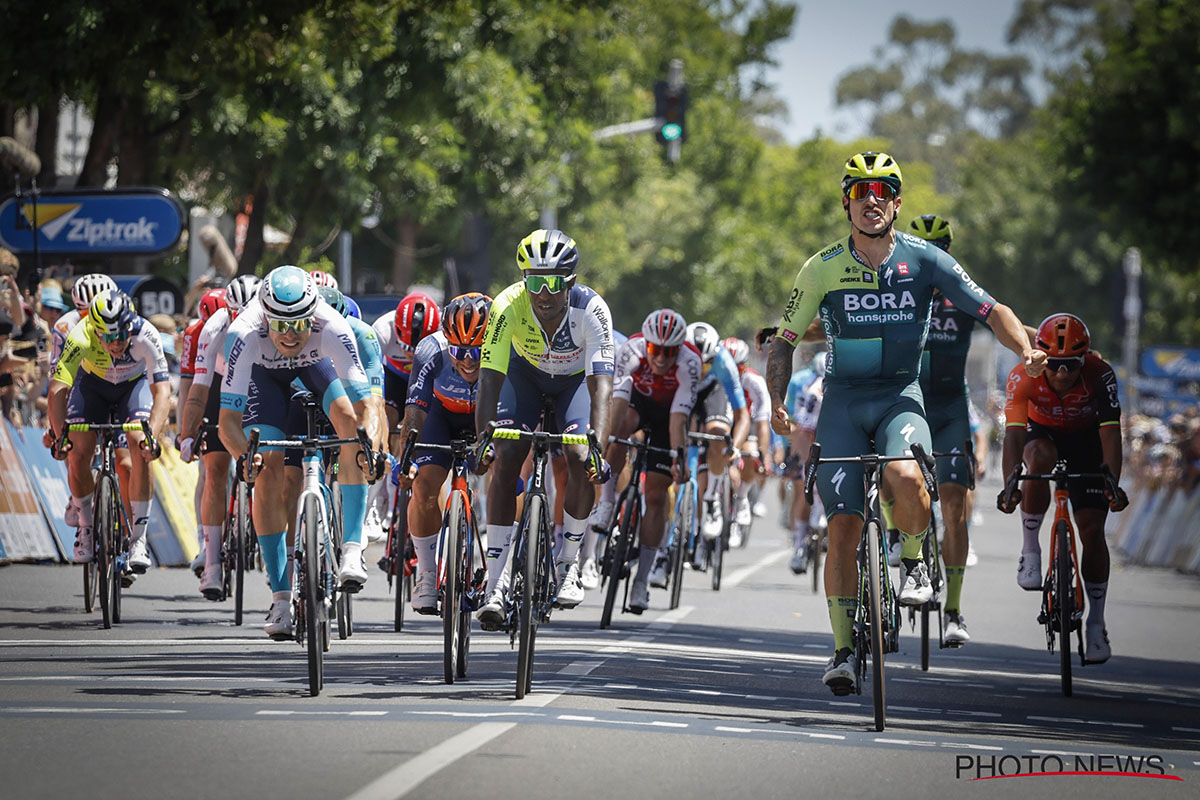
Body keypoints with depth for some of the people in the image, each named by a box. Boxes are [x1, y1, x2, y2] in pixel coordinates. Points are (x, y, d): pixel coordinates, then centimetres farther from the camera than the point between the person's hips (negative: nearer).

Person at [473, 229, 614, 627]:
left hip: (575, 379, -1)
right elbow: (490, 379, -34)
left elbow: (601, 387, -41)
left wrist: (597, 447, -54)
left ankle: (567, 563, 1)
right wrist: (483, 438, -47)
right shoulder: (508, 306, -33)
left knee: (581, 461, -23)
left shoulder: (591, 310, -35)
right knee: (505, 461, -18)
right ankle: (494, 585, -15)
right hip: (526, 374, 1)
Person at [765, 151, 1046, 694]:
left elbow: (992, 311, -3)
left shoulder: (924, 260, -4)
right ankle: (844, 649, 3)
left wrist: (1026, 350, -21)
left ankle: (914, 563, -4)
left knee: (904, 476, -34)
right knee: (843, 525, -8)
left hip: (901, 397, -1)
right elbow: (785, 341, 6)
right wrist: (777, 403, -5)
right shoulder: (822, 269, -3)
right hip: (843, 402, 1)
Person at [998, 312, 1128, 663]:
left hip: (1085, 440, 0)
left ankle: (1095, 624, 3)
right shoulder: (1023, 377, -31)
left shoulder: (1100, 375, -31)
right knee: (1039, 458, -38)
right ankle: (1030, 551, -22)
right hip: (1043, 433, 0)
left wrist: (1112, 486, -48)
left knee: (1092, 530, -10)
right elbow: (1014, 433, -38)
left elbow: (1110, 434, -36)